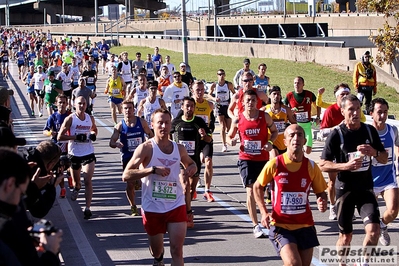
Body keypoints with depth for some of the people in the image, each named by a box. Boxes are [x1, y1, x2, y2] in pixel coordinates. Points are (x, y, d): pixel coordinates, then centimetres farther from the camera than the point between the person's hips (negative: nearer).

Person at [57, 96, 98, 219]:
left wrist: (93, 135, 2)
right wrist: (76, 137, -21)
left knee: (88, 180, -11)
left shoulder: (90, 118, 4)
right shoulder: (70, 119, -9)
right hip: (74, 154, -1)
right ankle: (76, 188, 53)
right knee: (76, 180, 16)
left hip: (88, 154, 1)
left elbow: (94, 129, 25)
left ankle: (88, 208, -12)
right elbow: (59, 137, -12)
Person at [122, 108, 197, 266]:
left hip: (176, 206, 2)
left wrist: (188, 171, -2)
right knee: (156, 250, 16)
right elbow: (126, 176, -17)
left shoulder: (179, 149, 2)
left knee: (177, 250, -8)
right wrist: (153, 169, -26)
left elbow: (192, 165, 23)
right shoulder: (146, 148, -11)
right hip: (152, 208, -2)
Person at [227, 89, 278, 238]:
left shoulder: (264, 116, -1)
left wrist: (270, 142, -9)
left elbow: (274, 131, 11)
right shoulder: (238, 119, -1)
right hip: (246, 159, -1)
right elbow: (229, 136, 11)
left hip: (263, 158, 1)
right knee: (250, 191, -9)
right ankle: (256, 226, -7)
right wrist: (230, 141, -13)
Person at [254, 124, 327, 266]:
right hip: (280, 226, -3)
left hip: (305, 226, 4)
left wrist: (322, 203, -14)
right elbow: (257, 187, 5)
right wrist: (264, 212, -6)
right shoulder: (275, 164, -9)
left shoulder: (311, 166, -2)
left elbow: (320, 192, 10)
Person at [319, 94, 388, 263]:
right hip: (344, 189, -3)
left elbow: (384, 159, 10)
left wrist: (374, 152, -12)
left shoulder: (370, 131, 3)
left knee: (374, 229, -12)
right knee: (346, 235, 5)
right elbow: (322, 165, -9)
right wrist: (346, 165, -23)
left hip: (366, 188, 3)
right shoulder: (336, 135, -8)